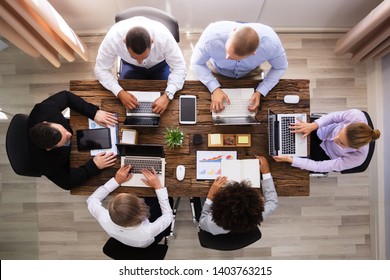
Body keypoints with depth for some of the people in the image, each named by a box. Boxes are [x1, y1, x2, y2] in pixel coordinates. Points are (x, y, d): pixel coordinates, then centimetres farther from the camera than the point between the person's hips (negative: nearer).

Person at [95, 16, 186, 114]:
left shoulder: (164, 37, -39)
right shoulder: (113, 37, -35)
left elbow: (179, 68, -31)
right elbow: (101, 69, -24)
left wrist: (167, 96, -46)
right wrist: (120, 92, -41)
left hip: (160, 65, 0)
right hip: (131, 66, 1)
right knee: (129, 111, -12)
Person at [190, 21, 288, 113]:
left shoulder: (271, 43, -39)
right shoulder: (211, 37, -42)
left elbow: (281, 67, -18)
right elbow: (196, 63, -24)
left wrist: (259, 92, -30)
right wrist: (214, 89, -35)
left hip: (250, 74, 1)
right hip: (218, 73, 0)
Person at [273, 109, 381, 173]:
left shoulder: (357, 158, -38)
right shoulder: (356, 115, -38)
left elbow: (319, 167, -32)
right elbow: (335, 116, -16)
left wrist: (290, 160, -39)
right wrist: (312, 126, -32)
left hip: (326, 154, -2)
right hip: (322, 131, 2)